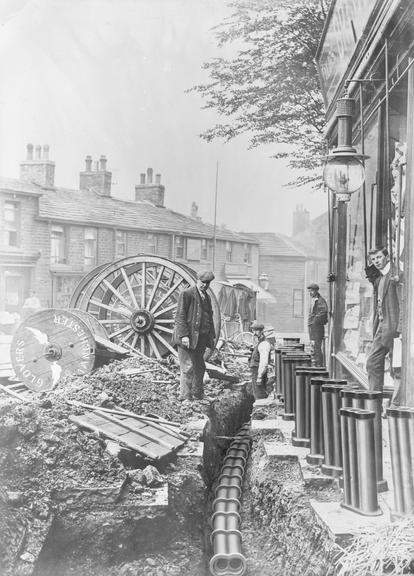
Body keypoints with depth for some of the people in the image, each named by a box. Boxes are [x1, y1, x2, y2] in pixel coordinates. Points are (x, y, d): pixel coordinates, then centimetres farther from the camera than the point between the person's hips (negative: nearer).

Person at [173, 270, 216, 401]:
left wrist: (212, 336, 15)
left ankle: (197, 397, 20)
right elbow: (180, 316, -13)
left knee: (199, 368, 12)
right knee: (188, 368, -9)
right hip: (188, 337, -8)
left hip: (201, 338, 8)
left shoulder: (207, 297, 18)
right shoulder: (186, 294, -7)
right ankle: (185, 397, -6)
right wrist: (184, 335, -20)